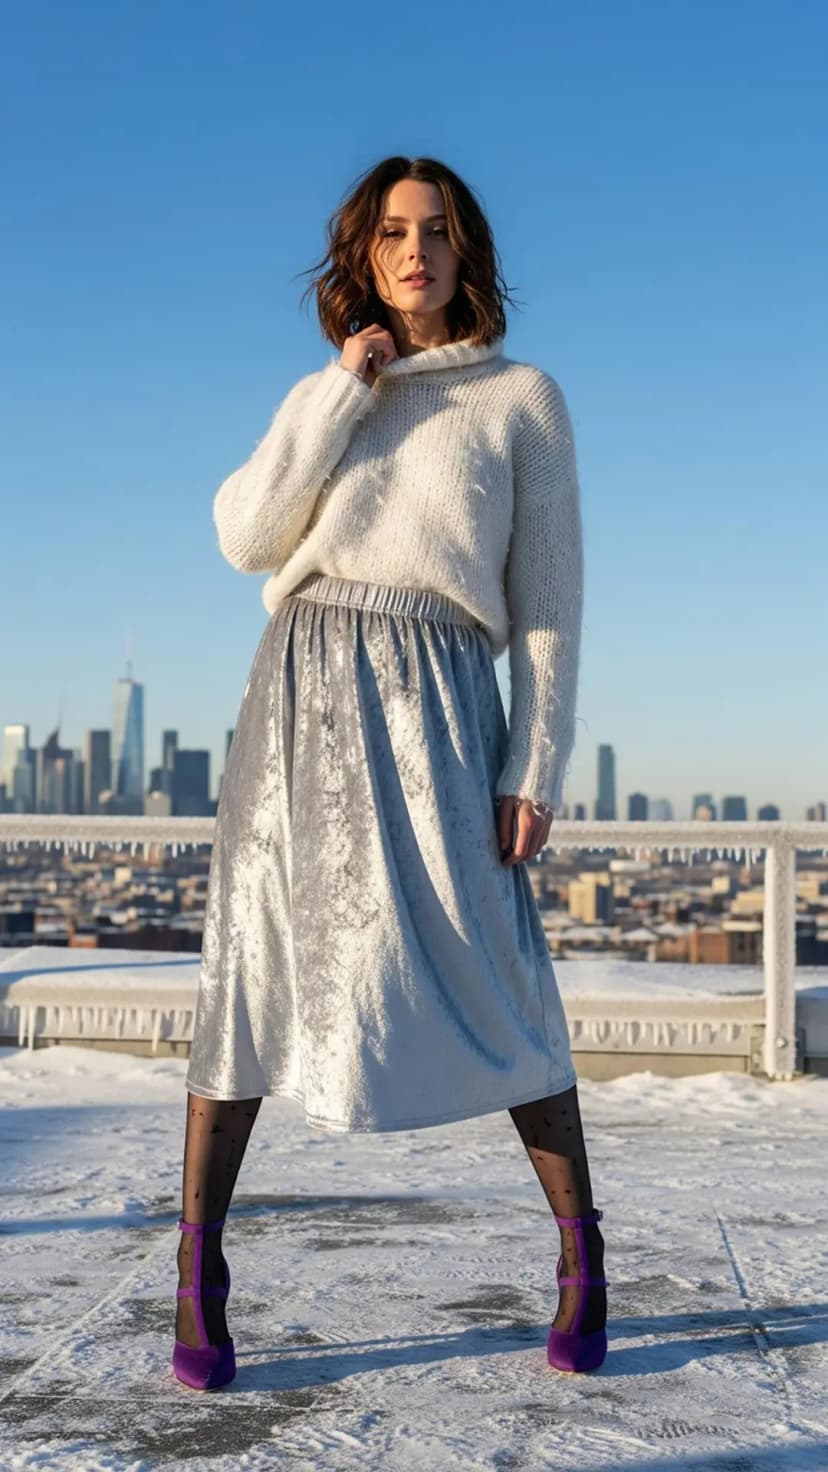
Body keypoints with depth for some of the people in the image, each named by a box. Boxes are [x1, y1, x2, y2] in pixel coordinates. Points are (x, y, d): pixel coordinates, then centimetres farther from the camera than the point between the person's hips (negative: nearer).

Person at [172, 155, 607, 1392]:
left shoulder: (524, 398, 9)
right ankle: (198, 1272, 5)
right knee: (258, 962, -3)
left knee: (488, 976, -5)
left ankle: (581, 1248, 14)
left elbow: (550, 600, 3)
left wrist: (538, 767, -5)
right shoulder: (321, 397, 17)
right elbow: (245, 535, 2)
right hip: (304, 685, 2)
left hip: (434, 698, -2)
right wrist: (341, 395, -2)